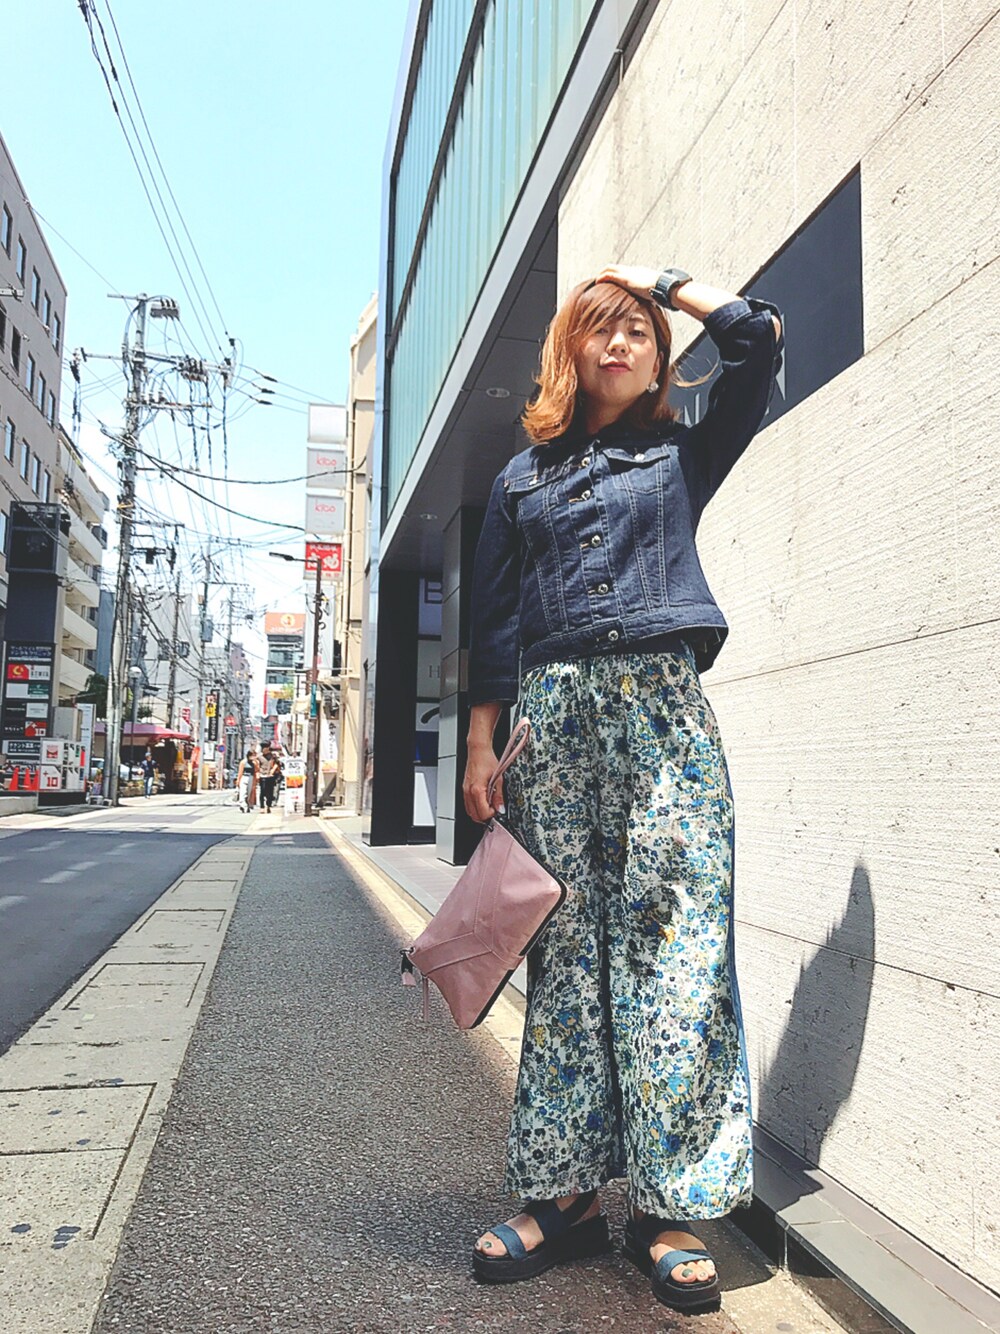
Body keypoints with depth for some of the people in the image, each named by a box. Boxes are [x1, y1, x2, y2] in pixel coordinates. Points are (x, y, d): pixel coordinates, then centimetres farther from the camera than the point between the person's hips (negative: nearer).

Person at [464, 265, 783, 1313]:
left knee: (671, 941, -7)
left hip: (660, 703, -1)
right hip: (547, 713, 2)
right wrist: (481, 744, 4)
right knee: (565, 946, 2)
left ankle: (669, 1208, 3)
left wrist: (662, 279, 19)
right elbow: (493, 622, 13)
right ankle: (563, 1192, 11)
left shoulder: (683, 453, 17)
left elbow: (758, 339, 6)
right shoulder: (523, 477, 19)